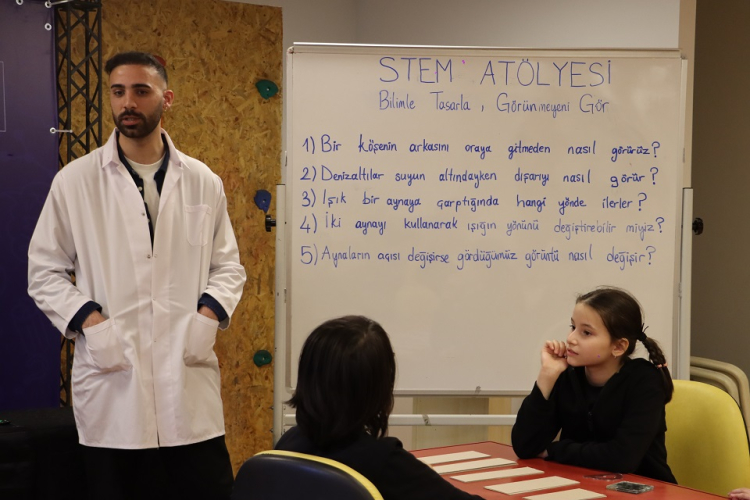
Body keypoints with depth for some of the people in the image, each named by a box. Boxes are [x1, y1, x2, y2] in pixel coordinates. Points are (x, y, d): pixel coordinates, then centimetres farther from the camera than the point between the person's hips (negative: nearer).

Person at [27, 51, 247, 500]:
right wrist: (89, 320, -9)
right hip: (111, 383, -1)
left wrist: (210, 314, -5)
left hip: (190, 381, 1)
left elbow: (228, 265, 14)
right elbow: (45, 271, 6)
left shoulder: (203, 182, 8)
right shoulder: (75, 181, 3)